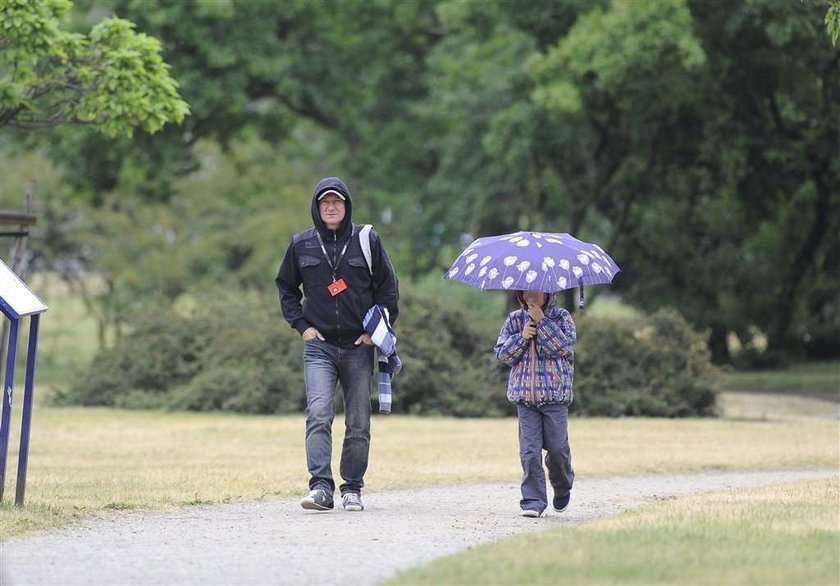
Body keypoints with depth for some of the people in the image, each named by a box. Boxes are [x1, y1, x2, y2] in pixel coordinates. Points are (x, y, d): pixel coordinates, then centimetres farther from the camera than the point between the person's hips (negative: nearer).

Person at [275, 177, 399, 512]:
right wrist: (301, 324, 5)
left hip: (359, 347, 0)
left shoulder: (367, 241, 2)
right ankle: (321, 486, -22)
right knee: (318, 415, -16)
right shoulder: (301, 245, 5)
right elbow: (286, 287, 17)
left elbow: (388, 287, 8)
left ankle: (352, 488, 14)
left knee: (359, 424, 4)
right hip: (319, 345, 0)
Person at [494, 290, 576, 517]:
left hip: (555, 395, -2)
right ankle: (533, 501, -1)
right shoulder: (514, 320, 10)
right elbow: (502, 352, 6)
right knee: (529, 451, -4)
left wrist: (541, 321, -16)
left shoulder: (561, 317, 3)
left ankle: (562, 488, 30)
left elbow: (565, 345, -13)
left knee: (557, 447, 2)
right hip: (525, 396, 2)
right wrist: (522, 337, -10)